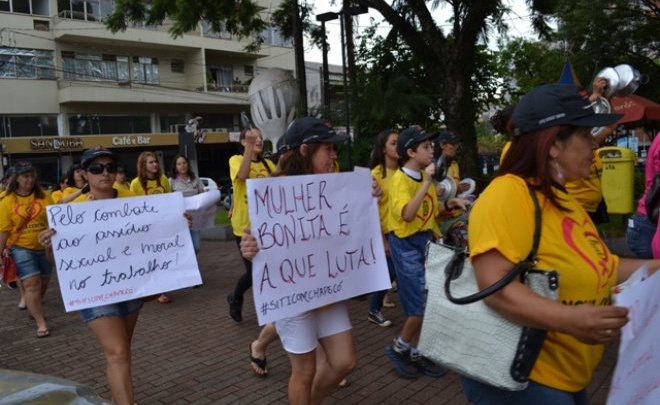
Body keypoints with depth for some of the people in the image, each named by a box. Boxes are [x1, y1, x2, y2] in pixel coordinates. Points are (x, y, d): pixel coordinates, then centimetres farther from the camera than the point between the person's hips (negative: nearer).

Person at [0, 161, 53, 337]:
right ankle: (41, 323, -3)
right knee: (31, 284, -9)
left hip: (44, 247, 3)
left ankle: (34, 308, 41)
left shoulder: (44, 197, -1)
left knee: (43, 283, 15)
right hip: (21, 248, -3)